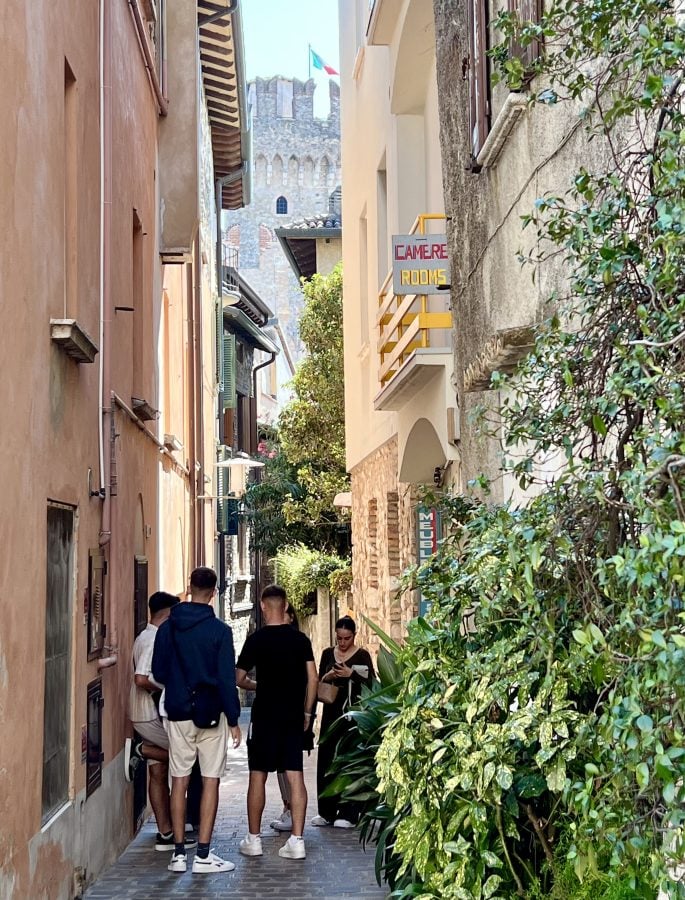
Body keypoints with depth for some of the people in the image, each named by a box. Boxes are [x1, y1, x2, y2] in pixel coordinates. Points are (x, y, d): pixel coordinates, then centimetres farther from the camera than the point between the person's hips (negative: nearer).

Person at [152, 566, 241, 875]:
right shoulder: (219, 630, -8)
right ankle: (203, 855, 1)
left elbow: (158, 673, 6)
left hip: (178, 713, 3)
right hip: (211, 715, -3)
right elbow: (227, 679, -9)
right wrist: (233, 719, -2)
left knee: (179, 780, 8)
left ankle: (178, 853, 9)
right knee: (210, 781, 2)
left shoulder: (167, 628, 1)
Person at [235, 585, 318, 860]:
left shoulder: (256, 639, -6)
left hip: (265, 716, -2)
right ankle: (297, 841, -1)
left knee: (258, 776, 7)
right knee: (295, 776, 2)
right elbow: (312, 678, 0)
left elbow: (239, 678, 0)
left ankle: (253, 839, 12)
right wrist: (307, 712, 9)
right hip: (294, 716, 3)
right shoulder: (300, 639, 2)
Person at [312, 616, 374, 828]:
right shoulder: (327, 654, 11)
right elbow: (318, 683, 14)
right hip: (331, 713, 4)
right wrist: (327, 677, -7)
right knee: (326, 761, 3)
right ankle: (326, 812, 12)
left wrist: (351, 674, -18)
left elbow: (370, 685, -7)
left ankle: (347, 813, 2)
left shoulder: (362, 655, -1)